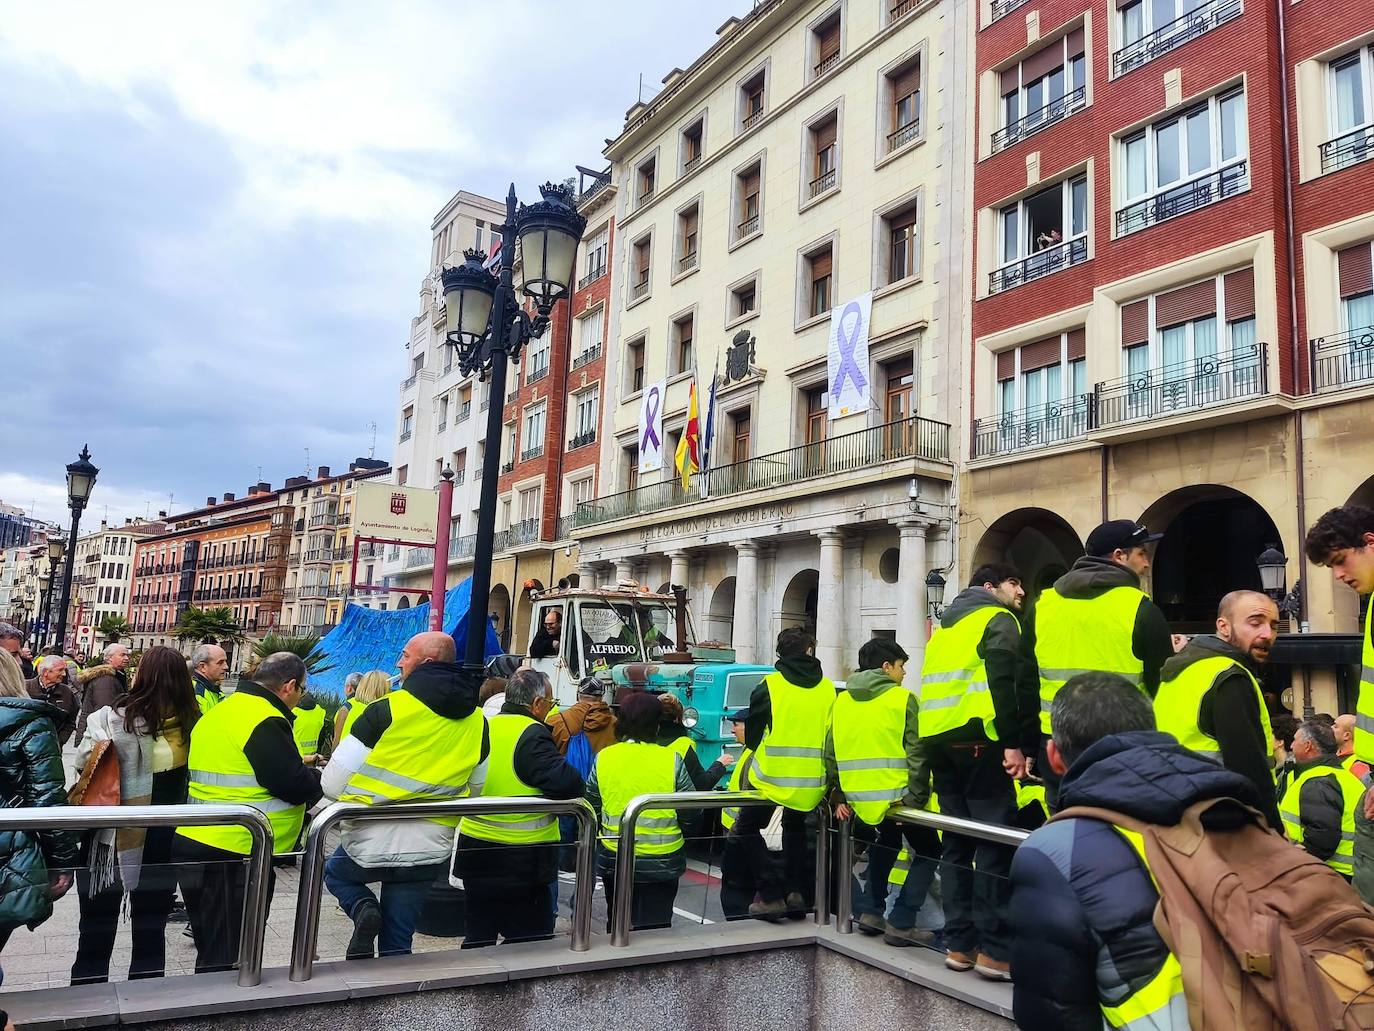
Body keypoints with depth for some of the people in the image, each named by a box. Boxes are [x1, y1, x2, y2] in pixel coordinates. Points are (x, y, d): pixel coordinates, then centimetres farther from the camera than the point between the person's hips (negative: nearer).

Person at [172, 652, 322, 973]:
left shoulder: (221, 710, 13)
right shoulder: (266, 721, -18)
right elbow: (297, 786, -20)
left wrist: (297, 769, 15)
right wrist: (317, 777, 2)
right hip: (234, 855, -9)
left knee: (212, 954, 22)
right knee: (226, 960, 3)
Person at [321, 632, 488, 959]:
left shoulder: (387, 709, -13)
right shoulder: (477, 722, 2)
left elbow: (331, 784, -8)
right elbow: (475, 791, 14)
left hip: (370, 846, -4)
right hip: (431, 854, 4)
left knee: (334, 870, 29)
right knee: (397, 949, 20)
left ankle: (363, 908, 4)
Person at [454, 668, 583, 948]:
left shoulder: (483, 728, 6)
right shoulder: (532, 735, -17)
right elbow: (567, 782, -26)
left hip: (475, 850, 7)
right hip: (520, 860, -7)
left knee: (478, 936, 17)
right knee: (532, 942, 5)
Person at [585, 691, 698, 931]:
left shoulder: (603, 758, -5)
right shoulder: (671, 760, -12)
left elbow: (591, 809, 4)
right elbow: (690, 816, -6)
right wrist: (679, 834, 15)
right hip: (661, 864, -2)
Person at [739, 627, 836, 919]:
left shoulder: (770, 685, -7)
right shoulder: (827, 689, 2)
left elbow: (751, 736, -1)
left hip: (772, 777, -4)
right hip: (812, 783, 4)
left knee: (748, 828, 17)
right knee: (794, 828, 29)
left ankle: (771, 895, 7)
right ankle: (796, 891, 18)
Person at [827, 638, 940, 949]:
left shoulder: (841, 701, 9)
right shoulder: (903, 698, -6)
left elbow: (830, 753, 8)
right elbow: (917, 754, -12)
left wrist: (838, 797, 12)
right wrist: (916, 799, -9)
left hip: (857, 798, 6)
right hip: (896, 796, -6)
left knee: (886, 841, 31)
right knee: (928, 852, 14)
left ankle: (870, 911, 26)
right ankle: (901, 924, 8)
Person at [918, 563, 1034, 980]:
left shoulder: (945, 625, 25)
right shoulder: (998, 619, 1)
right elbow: (1005, 681, -13)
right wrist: (1013, 743, -17)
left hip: (937, 741, 8)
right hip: (978, 740, -8)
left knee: (957, 843, 11)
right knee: (995, 844, -5)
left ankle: (959, 944, 13)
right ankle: (995, 949, -4)